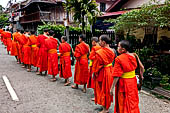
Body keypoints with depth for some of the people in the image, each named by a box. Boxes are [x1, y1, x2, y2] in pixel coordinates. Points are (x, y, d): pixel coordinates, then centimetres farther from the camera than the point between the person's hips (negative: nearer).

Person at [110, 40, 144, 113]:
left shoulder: (119, 59, -20)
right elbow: (142, 67, 2)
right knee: (132, 100, 22)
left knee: (123, 102, 13)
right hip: (133, 82, 5)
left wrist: (112, 88, -15)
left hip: (123, 83, -5)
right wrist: (141, 75, 21)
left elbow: (117, 76, -20)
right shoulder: (134, 56, -5)